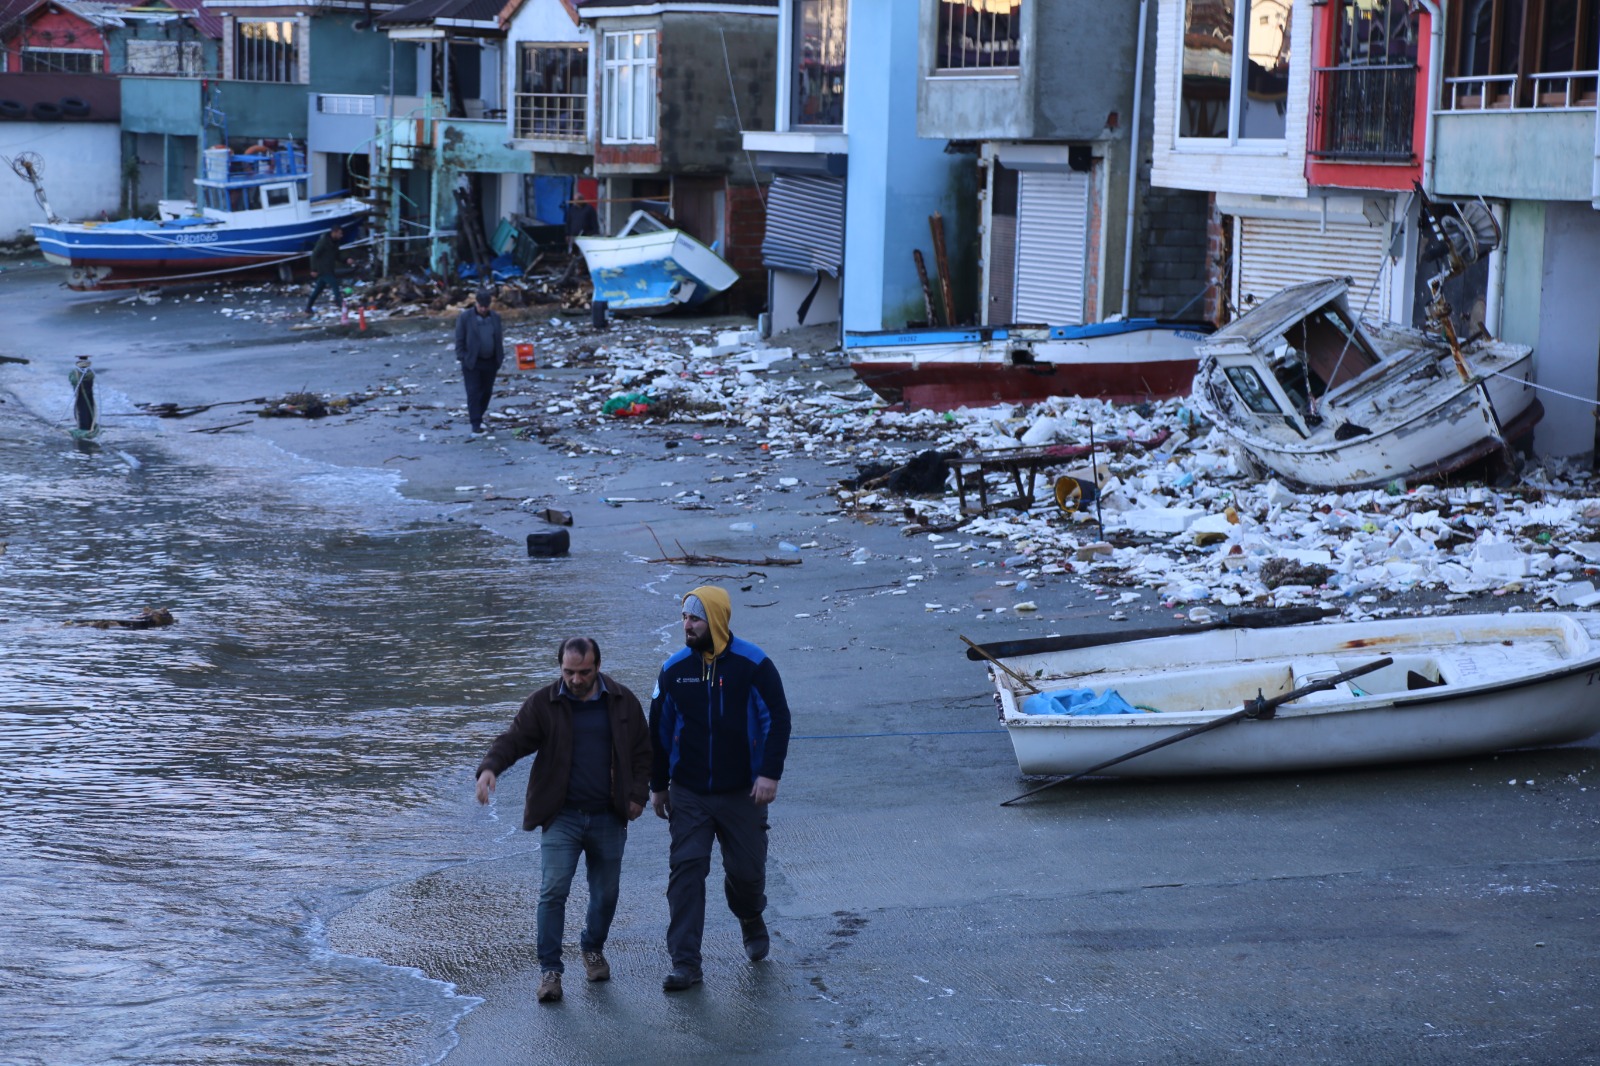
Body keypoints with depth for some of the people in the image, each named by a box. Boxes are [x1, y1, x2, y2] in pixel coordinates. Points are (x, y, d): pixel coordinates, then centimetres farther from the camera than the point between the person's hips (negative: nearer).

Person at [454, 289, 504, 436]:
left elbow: (499, 339, 10)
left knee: (486, 392, 11)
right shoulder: (465, 317, -7)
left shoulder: (495, 317, 4)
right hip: (472, 362, -4)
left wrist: (500, 358, 7)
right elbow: (459, 340, -5)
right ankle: (476, 425, -8)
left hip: (490, 362, 4)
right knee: (473, 393, -7)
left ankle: (477, 417, 29)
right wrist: (462, 358, -9)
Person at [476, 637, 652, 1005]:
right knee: (552, 892, -10)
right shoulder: (544, 704, -1)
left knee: (606, 892, 11)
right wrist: (490, 767, -27)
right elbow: (513, 739, -8)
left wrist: (637, 794, 2)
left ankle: (593, 948, 36)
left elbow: (642, 751, 13)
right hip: (561, 816, -2)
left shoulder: (623, 703, 5)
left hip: (608, 818, 2)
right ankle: (549, 969, -4)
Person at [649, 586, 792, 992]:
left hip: (742, 793, -2)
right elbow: (659, 729, 9)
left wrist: (770, 774, -15)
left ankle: (752, 921, 41)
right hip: (688, 795, 2)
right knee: (686, 871, -7)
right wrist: (658, 785, 10)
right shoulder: (674, 669, 0)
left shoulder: (753, 665, -9)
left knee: (746, 870, 6)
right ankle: (685, 963, -5)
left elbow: (778, 719, -6)